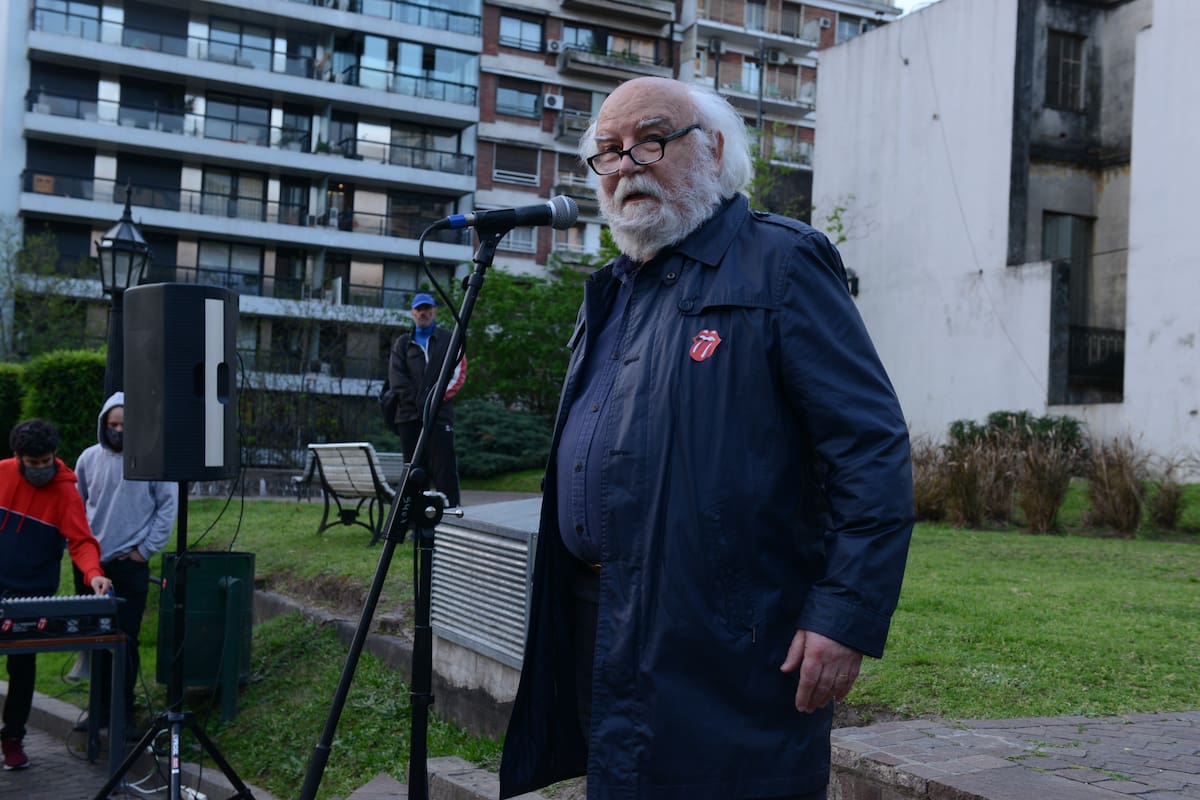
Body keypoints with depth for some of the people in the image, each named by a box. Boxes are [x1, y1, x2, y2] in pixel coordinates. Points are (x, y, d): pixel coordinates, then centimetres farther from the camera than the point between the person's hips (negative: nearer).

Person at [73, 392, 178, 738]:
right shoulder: (89, 458, 6)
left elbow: (168, 505, -2)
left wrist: (147, 548, -5)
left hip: (130, 565, -4)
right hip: (92, 563, 4)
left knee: (126, 640, -2)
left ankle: (125, 713, 6)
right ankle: (102, 709, 19)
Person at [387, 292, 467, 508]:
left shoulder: (448, 340, 13)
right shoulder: (402, 343, 18)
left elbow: (458, 373, 2)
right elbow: (396, 378, 5)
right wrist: (418, 400, -9)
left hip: (440, 414, -3)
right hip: (409, 415, 3)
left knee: (444, 467, -11)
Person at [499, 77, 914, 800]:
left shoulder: (779, 263, -9)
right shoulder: (611, 291, 17)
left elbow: (873, 449, -15)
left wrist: (848, 616, -22)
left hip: (727, 654, -8)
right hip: (599, 631, 8)